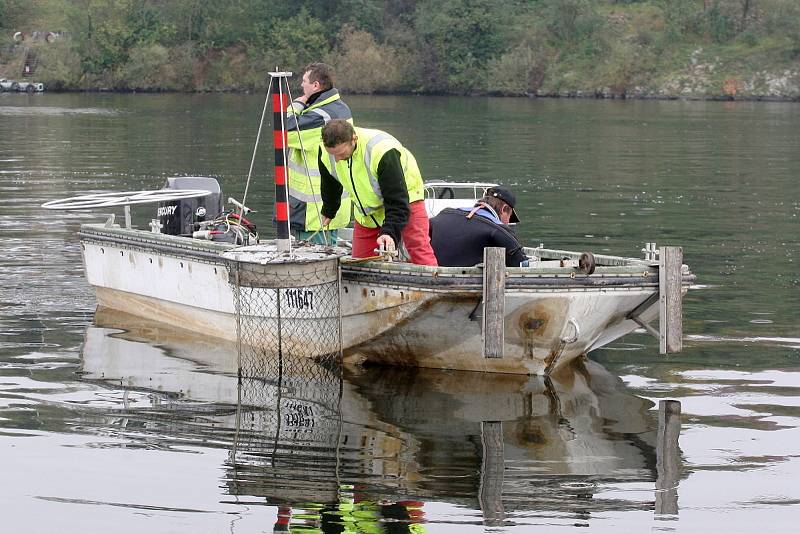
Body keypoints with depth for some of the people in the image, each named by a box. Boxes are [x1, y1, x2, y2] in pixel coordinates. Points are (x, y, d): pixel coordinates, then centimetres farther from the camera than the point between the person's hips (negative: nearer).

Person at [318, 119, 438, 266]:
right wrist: (328, 213, 26)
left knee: (420, 253, -20)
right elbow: (330, 184, 9)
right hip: (367, 211, 6)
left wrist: (389, 232, -46)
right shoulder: (325, 155, -17)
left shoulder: (382, 151, -37)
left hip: (406, 198, -6)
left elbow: (397, 200, -34)